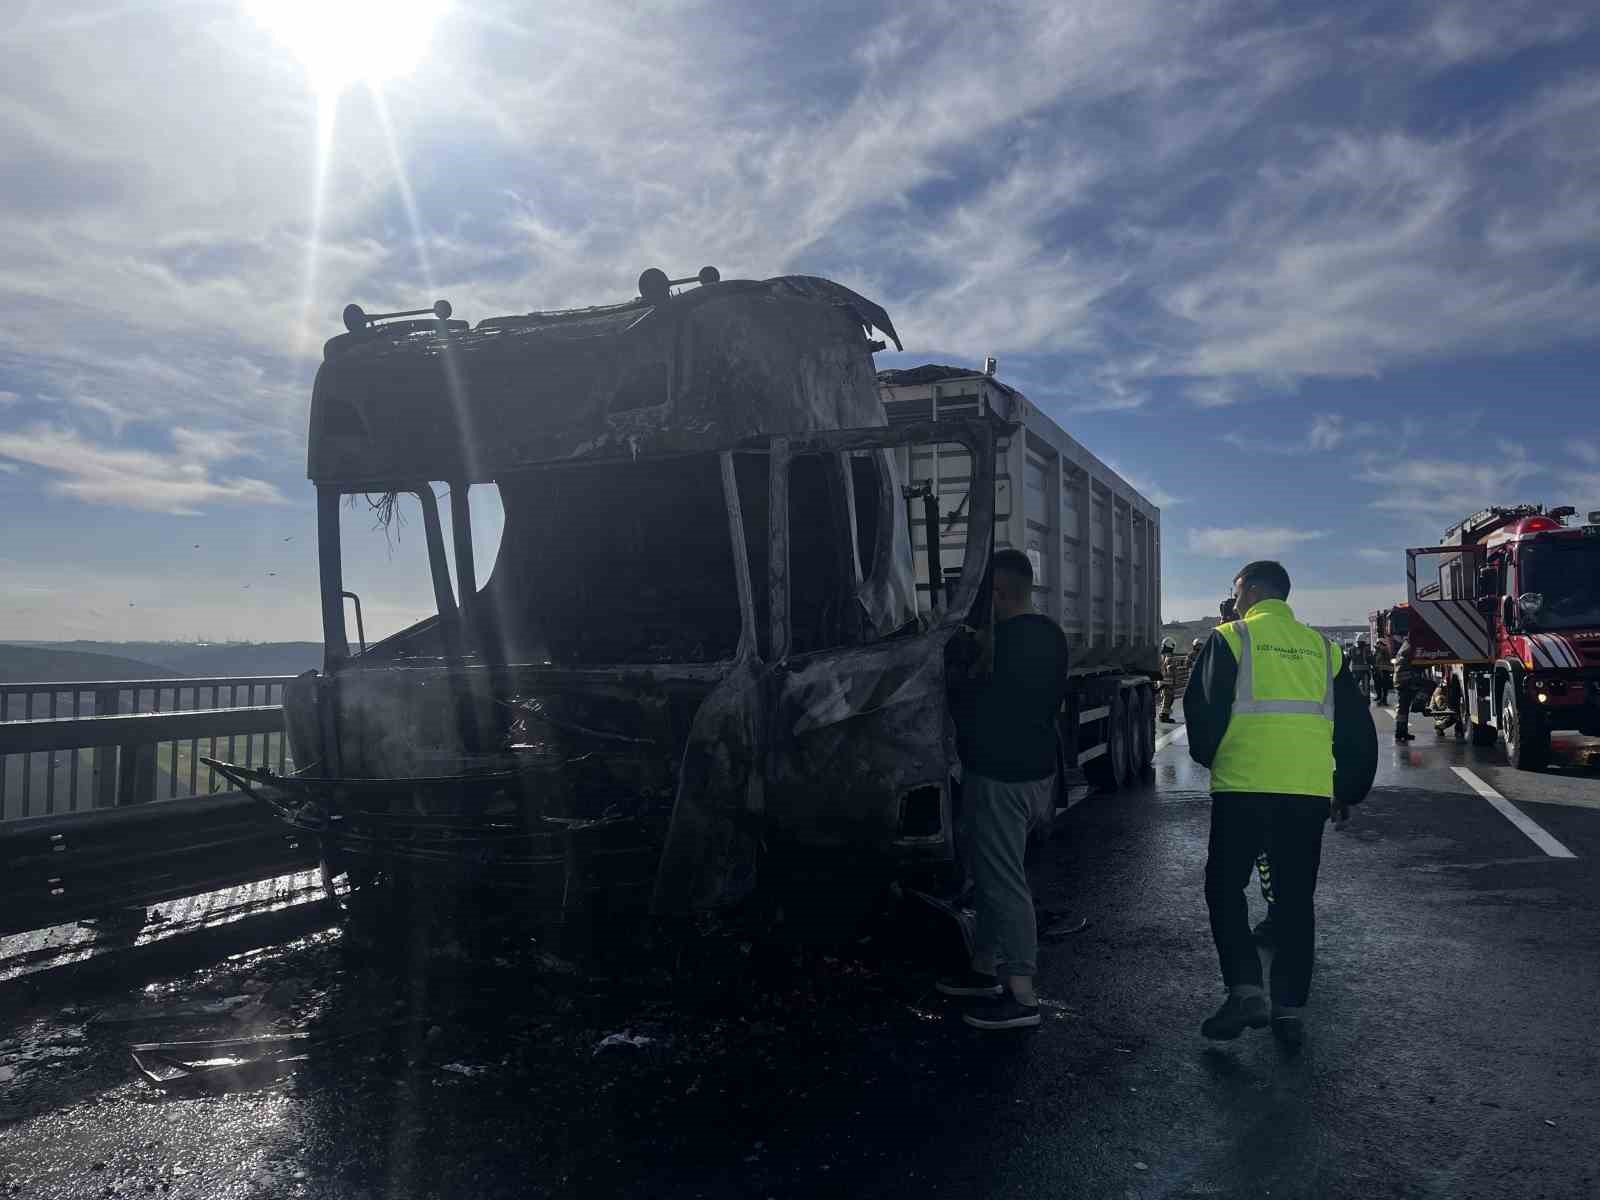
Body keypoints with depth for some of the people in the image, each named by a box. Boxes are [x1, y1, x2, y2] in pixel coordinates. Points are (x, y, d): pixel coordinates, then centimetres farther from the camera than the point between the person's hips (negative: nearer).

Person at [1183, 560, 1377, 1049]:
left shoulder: (1231, 638, 0)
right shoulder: (1323, 648, 14)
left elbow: (1203, 711, -5)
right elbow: (1357, 727, 16)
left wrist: (1209, 758, 14)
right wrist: (1348, 792, 25)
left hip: (1243, 787, -4)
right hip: (1310, 791, 4)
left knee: (1225, 887, 8)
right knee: (1295, 898, 12)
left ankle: (1246, 991, -2)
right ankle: (1290, 1010, 14)